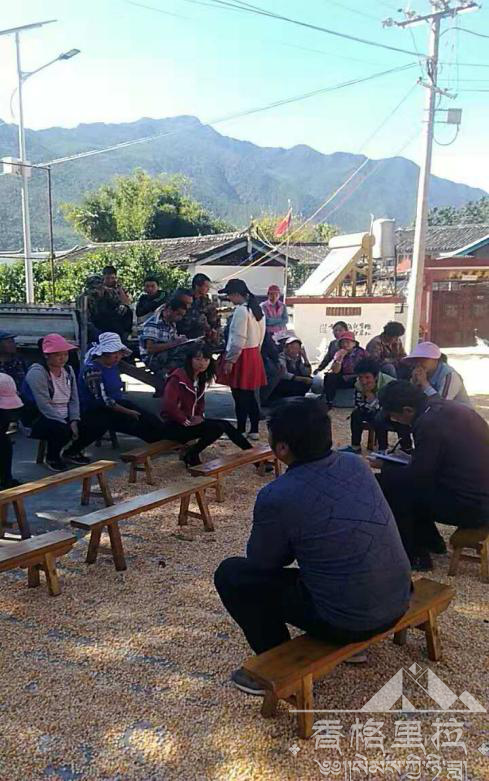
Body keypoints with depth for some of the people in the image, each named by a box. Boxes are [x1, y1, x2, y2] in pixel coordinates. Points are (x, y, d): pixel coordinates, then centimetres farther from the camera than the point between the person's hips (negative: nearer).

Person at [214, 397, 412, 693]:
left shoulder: (276, 497, -20)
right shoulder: (357, 463, -2)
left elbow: (263, 561, -1)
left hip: (347, 621, -6)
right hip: (400, 601, 7)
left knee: (231, 574, 5)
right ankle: (351, 643, 32)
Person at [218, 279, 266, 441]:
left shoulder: (241, 310, -17)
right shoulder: (257, 309, 11)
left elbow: (238, 340, -21)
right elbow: (261, 336, 14)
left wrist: (230, 360, -15)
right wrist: (256, 351, 18)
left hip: (242, 356, -9)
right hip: (254, 354, 9)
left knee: (240, 396, 0)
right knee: (250, 395, 14)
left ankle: (241, 431, 7)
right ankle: (254, 430, 18)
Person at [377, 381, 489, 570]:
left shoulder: (429, 424, -22)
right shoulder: (445, 406, 4)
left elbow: (417, 476, -16)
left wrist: (384, 467, -1)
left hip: (471, 508, -9)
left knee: (389, 482, -8)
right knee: (404, 480, 17)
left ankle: (411, 555, 7)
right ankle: (430, 541, 29)